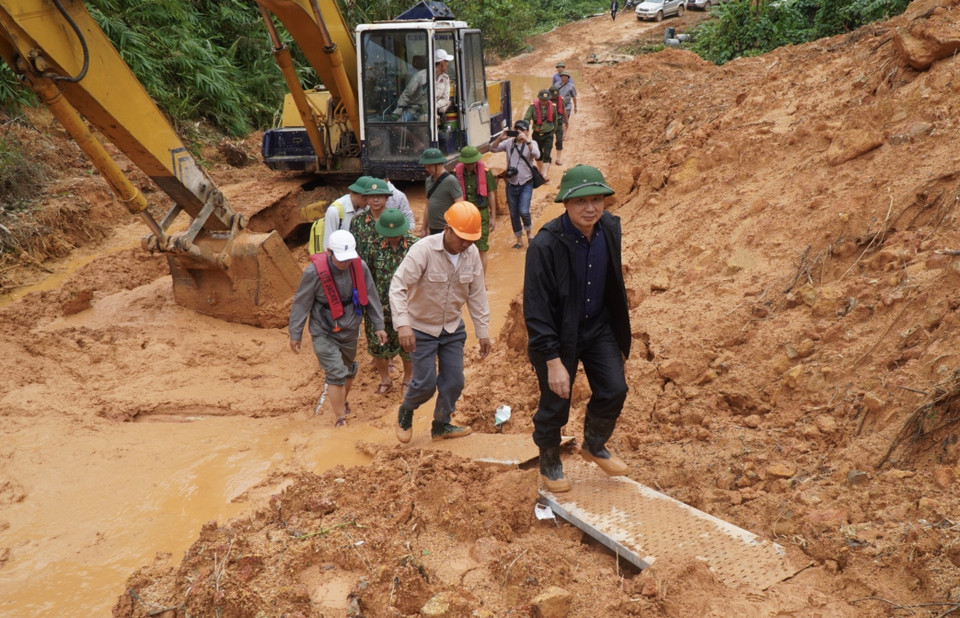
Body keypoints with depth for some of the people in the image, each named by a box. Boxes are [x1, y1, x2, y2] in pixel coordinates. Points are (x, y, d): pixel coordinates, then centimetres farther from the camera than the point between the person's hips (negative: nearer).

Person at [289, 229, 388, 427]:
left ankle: (342, 403, 47)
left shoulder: (360, 267, -12)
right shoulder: (314, 272, -22)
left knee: (349, 371, 20)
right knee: (336, 374, -10)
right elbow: (301, 304, -11)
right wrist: (295, 334, -6)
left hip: (350, 330, 4)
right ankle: (341, 419, 2)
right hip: (324, 333, -4)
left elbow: (371, 297, 1)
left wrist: (378, 326, 5)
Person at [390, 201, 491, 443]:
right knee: (425, 383, -3)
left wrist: (482, 331, 1)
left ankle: (441, 425, 29)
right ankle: (405, 412, 29)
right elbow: (398, 287, -28)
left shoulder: (472, 253, -9)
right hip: (422, 329, -5)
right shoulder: (423, 250, -25)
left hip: (453, 328, 5)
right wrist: (403, 324, -39)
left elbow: (476, 294, 0)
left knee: (454, 381, 7)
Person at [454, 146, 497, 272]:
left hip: (481, 214, -2)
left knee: (481, 251, 0)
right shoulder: (456, 173, 0)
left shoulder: (486, 173, -4)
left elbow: (491, 195, 2)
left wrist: (493, 217, 0)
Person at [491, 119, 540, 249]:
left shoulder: (531, 143, -3)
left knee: (523, 211, -18)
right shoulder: (509, 142, 2)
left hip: (526, 184, -3)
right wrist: (500, 138, -23)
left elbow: (537, 155, -23)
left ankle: (529, 234, 10)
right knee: (514, 214, 9)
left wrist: (526, 141, -34)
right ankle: (519, 240, 25)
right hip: (511, 184, 3)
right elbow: (493, 149, -6)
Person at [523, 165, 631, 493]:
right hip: (558, 334, -5)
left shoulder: (610, 228, -8)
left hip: (599, 327, 5)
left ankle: (594, 446, 35)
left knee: (614, 390, 5)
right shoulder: (545, 244, -28)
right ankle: (549, 463, 35)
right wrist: (553, 361, -23)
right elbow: (536, 309, -24)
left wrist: (619, 327, 16)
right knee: (555, 404, 7)